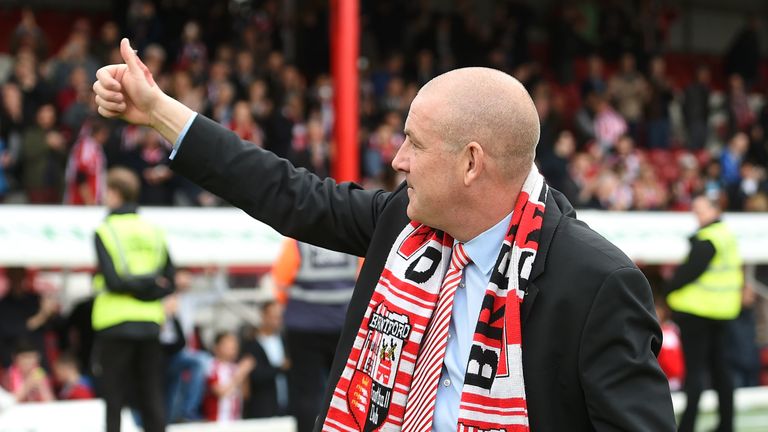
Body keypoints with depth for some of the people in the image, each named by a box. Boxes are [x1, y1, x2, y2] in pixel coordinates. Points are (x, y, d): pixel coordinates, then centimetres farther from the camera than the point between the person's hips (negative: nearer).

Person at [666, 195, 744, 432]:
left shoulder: (706, 240, -17)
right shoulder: (727, 234, 13)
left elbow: (691, 270, -22)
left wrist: (669, 287, -7)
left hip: (697, 308, -9)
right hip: (722, 310, 9)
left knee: (695, 369, -8)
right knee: (719, 366, 14)